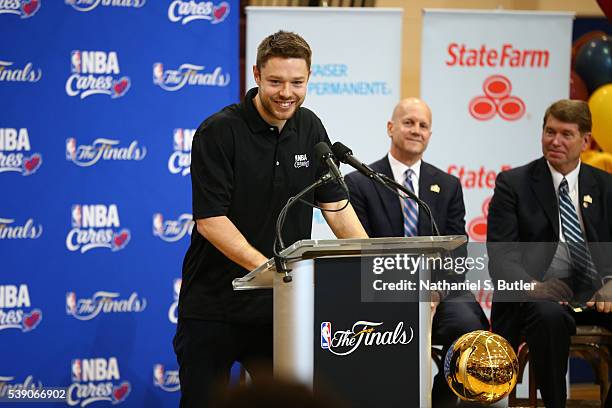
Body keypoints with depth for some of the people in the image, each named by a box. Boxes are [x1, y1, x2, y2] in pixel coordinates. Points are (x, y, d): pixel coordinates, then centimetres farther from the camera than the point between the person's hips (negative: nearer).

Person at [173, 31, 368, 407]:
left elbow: (336, 203, 11)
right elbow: (210, 220, -17)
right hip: (215, 304, -4)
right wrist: (265, 267, -29)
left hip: (281, 306, 5)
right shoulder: (219, 133, -12)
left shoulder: (310, 129, 7)